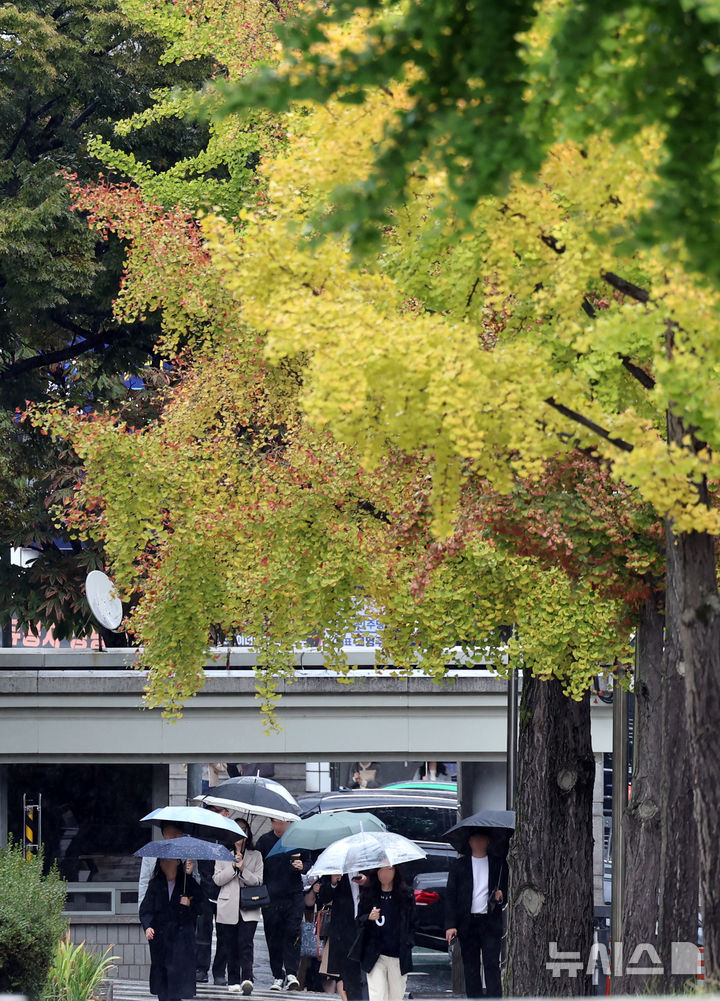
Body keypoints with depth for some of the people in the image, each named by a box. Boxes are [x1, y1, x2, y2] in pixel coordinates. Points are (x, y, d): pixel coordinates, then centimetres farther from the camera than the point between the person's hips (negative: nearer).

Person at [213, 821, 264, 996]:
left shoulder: (255, 856, 12)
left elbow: (258, 881, 3)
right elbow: (217, 879, 2)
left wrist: (242, 869, -11)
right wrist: (234, 867, -8)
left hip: (248, 909, -1)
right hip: (228, 907, 1)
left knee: (245, 944, -16)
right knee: (231, 947, 1)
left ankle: (247, 978, -26)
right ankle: (234, 981, 9)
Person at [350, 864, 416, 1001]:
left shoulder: (406, 895, 4)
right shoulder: (367, 895, 4)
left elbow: (412, 923, 11)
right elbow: (359, 921, 10)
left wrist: (408, 942, -3)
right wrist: (369, 918, -11)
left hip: (399, 956, 1)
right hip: (374, 955, -1)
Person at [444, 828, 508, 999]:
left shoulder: (499, 864, 10)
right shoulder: (459, 865, 9)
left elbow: (507, 889, 17)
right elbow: (450, 896, 5)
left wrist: (501, 896, -8)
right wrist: (450, 925, -5)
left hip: (490, 922, -1)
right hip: (467, 923, 1)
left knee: (492, 965, -10)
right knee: (471, 967, 3)